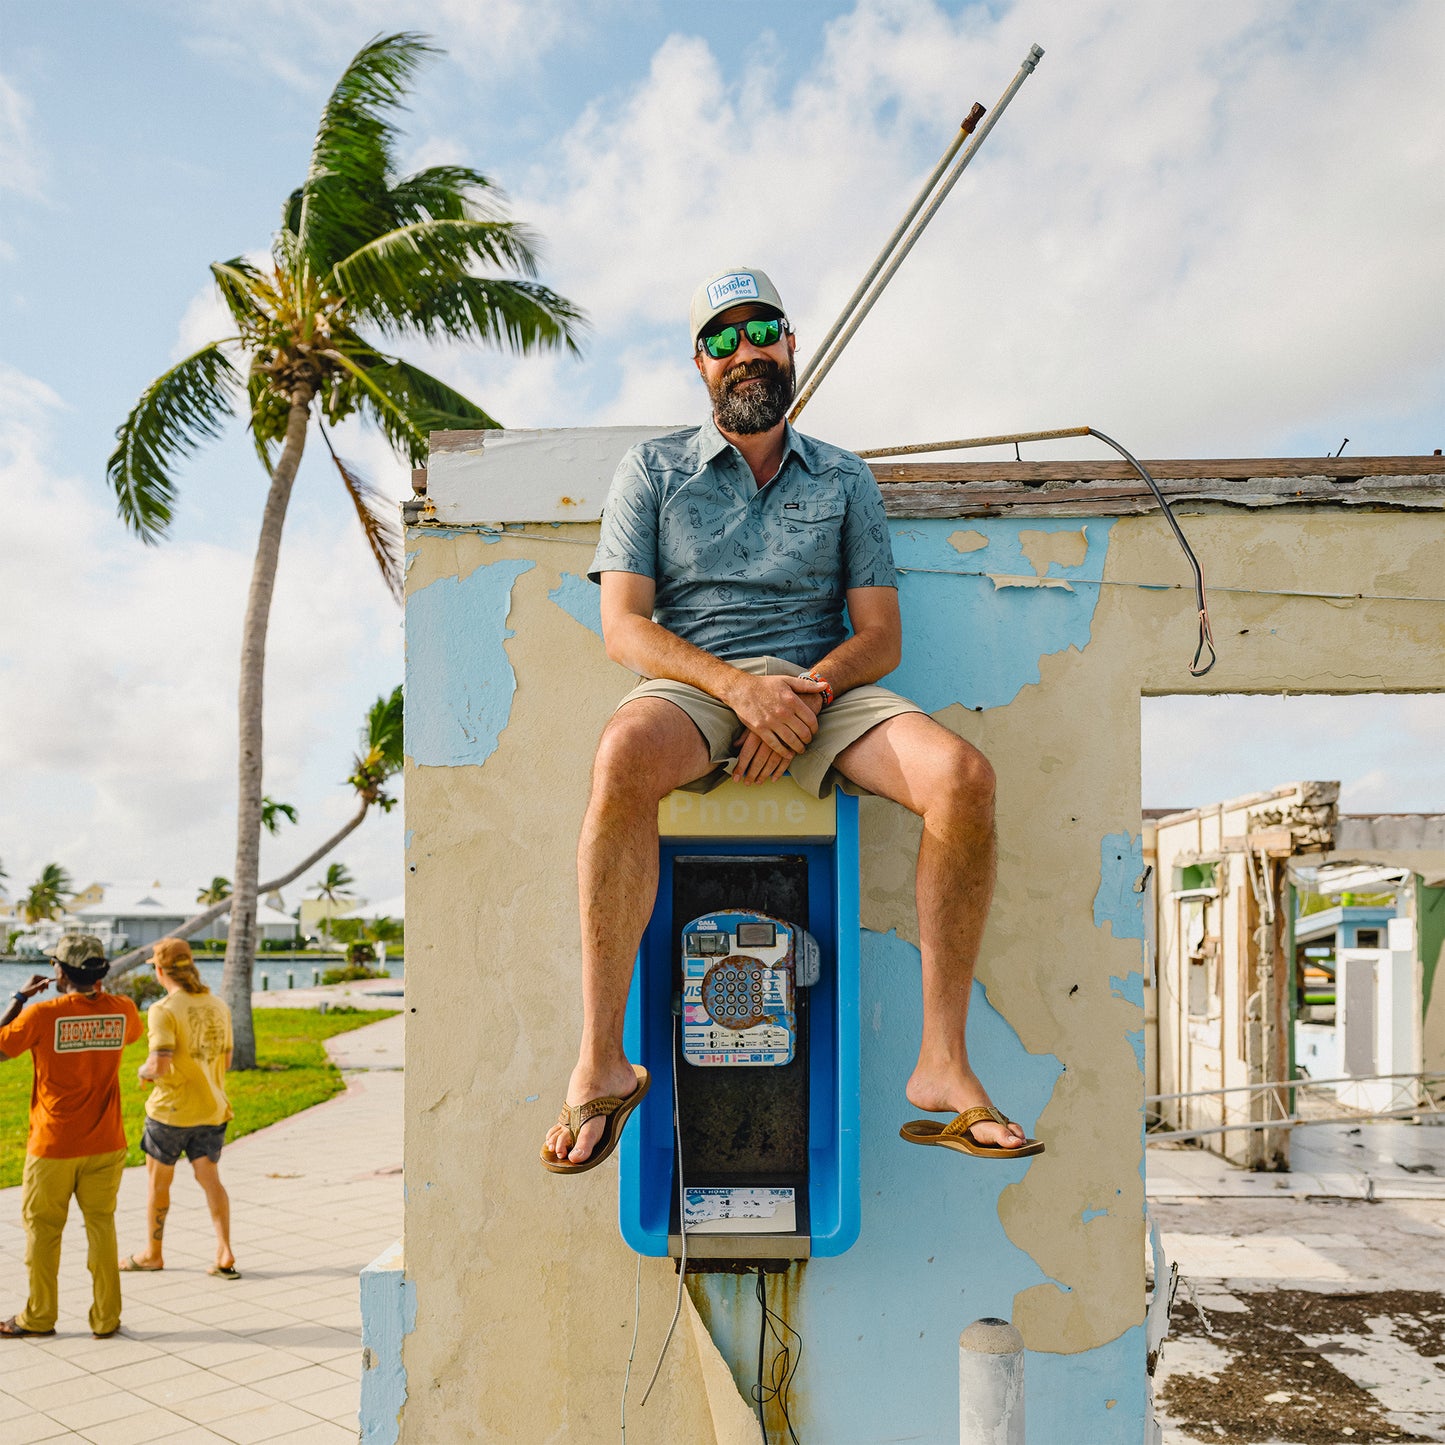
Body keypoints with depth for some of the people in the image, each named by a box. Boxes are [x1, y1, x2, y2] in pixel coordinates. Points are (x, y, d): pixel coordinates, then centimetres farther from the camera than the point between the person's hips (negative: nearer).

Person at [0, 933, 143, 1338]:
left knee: (43, 1230, 13)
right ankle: (106, 1318, 14)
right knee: (101, 1226, 11)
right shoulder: (121, 1011, -4)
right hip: (105, 1145, 3)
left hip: (52, 1147, -3)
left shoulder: (43, 1014, -16)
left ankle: (39, 1317, 24)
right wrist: (97, 992, 15)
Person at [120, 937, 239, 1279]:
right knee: (209, 1178, 8)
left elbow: (161, 1065, -23)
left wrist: (144, 1071, -3)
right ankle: (225, 1253, -3)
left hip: (171, 1109, -5)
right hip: (212, 1108, 5)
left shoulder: (164, 1010, -16)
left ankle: (153, 1253, 28)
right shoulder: (219, 1007, 4)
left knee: (158, 1179, 14)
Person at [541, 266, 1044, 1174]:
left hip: (822, 688, 2)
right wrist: (741, 687, -16)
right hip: (693, 686, -2)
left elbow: (881, 633, 10)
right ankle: (601, 1062, -30)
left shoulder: (844, 479, 18)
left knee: (964, 775, -27)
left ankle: (943, 1068, -21)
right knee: (624, 755, -39)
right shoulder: (652, 471, 13)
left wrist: (806, 691, -12)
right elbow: (623, 626, 1)